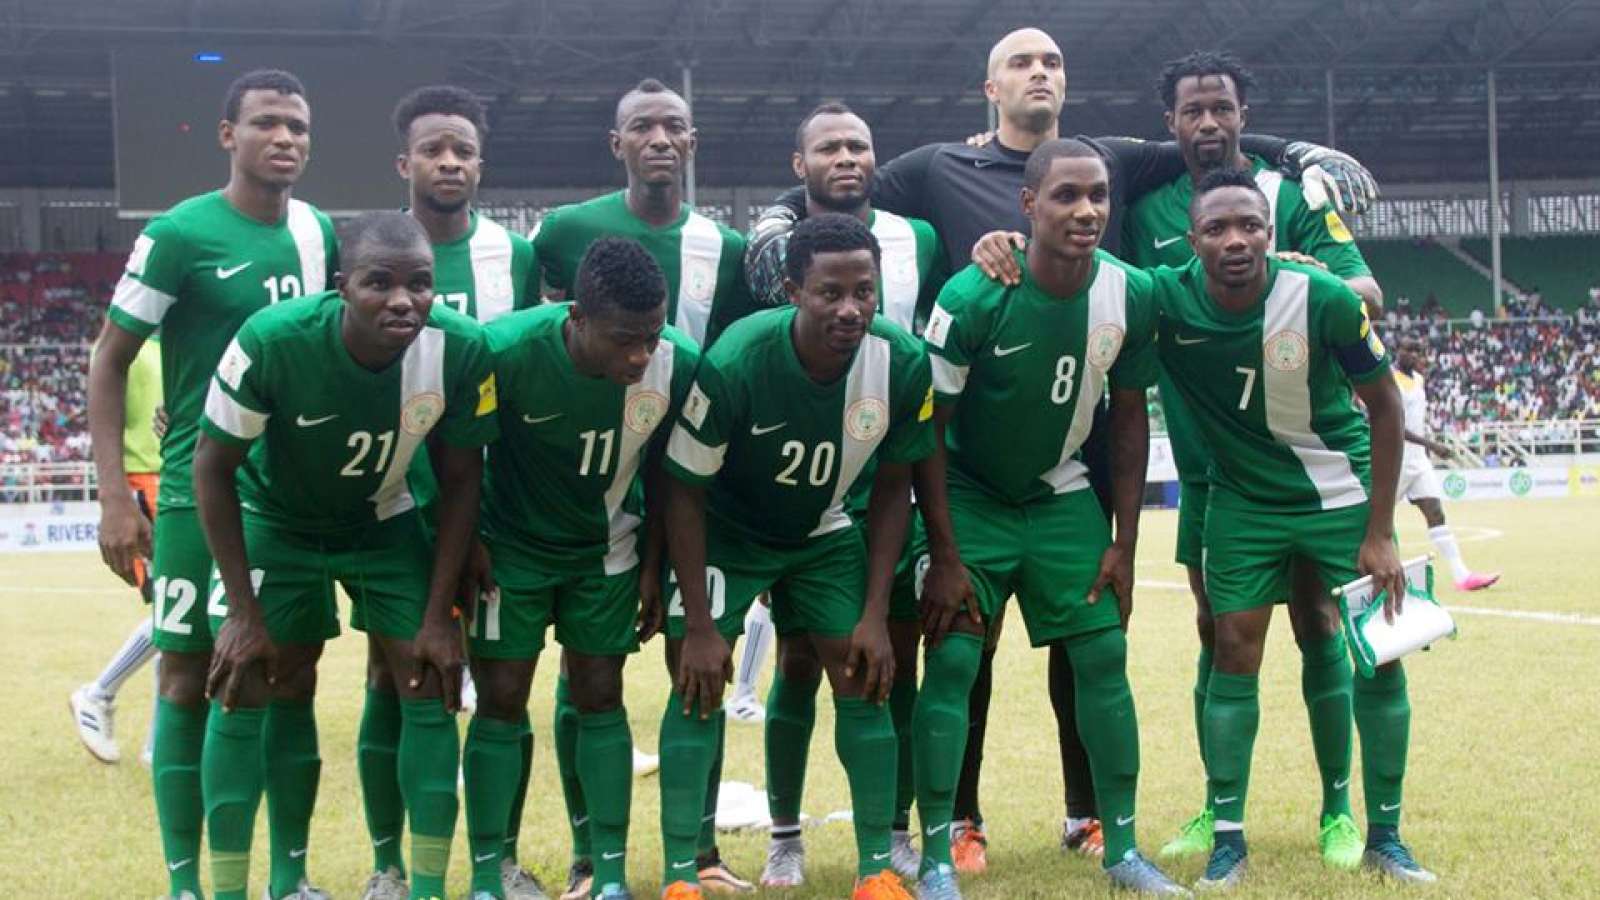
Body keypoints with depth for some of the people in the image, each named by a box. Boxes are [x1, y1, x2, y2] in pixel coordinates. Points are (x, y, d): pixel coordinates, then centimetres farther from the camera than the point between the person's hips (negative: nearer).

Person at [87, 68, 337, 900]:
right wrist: (115, 496, -14)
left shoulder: (318, 233, 5)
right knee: (190, 679, 1)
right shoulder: (180, 233, -11)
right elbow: (108, 362, -7)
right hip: (201, 494, -5)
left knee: (293, 680, 8)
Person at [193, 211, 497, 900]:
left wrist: (438, 617, -11)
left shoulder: (461, 350, -28)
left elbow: (460, 482, -11)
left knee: (430, 687, -4)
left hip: (386, 522, 2)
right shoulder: (273, 340, -34)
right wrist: (243, 611, -17)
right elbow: (213, 465, -19)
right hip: (276, 520, -2)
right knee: (242, 691, -6)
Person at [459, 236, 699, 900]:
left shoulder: (677, 366, -23)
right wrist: (467, 543, -8)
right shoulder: (508, 350, -31)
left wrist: (651, 566, 1)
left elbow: (660, 472, -5)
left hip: (607, 547, 2)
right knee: (501, 700, -2)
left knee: (600, 697, 3)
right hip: (512, 545, -2)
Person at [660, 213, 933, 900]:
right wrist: (698, 627, -20)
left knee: (863, 679, -2)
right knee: (697, 684, -13)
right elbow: (685, 490, -21)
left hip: (825, 531, 3)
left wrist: (875, 615, -9)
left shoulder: (902, 364, -23)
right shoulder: (734, 362, -33)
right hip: (726, 534, -3)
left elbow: (892, 488, -7)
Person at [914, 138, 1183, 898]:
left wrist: (1124, 542, -1)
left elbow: (1129, 417, 0)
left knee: (1104, 657, 1)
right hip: (971, 497, -3)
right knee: (952, 662, -10)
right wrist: (944, 556, -17)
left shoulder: (1130, 295, -13)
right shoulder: (974, 296, -24)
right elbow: (929, 428, -16)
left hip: (1062, 495, 4)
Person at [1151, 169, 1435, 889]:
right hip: (1242, 499, 1)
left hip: (1341, 492, -1)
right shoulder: (1166, 301, -20)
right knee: (1234, 652, -3)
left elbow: (1384, 405, -11)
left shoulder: (1326, 300, -22)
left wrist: (1379, 532, -12)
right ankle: (1227, 839, 7)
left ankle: (1385, 837, 14)